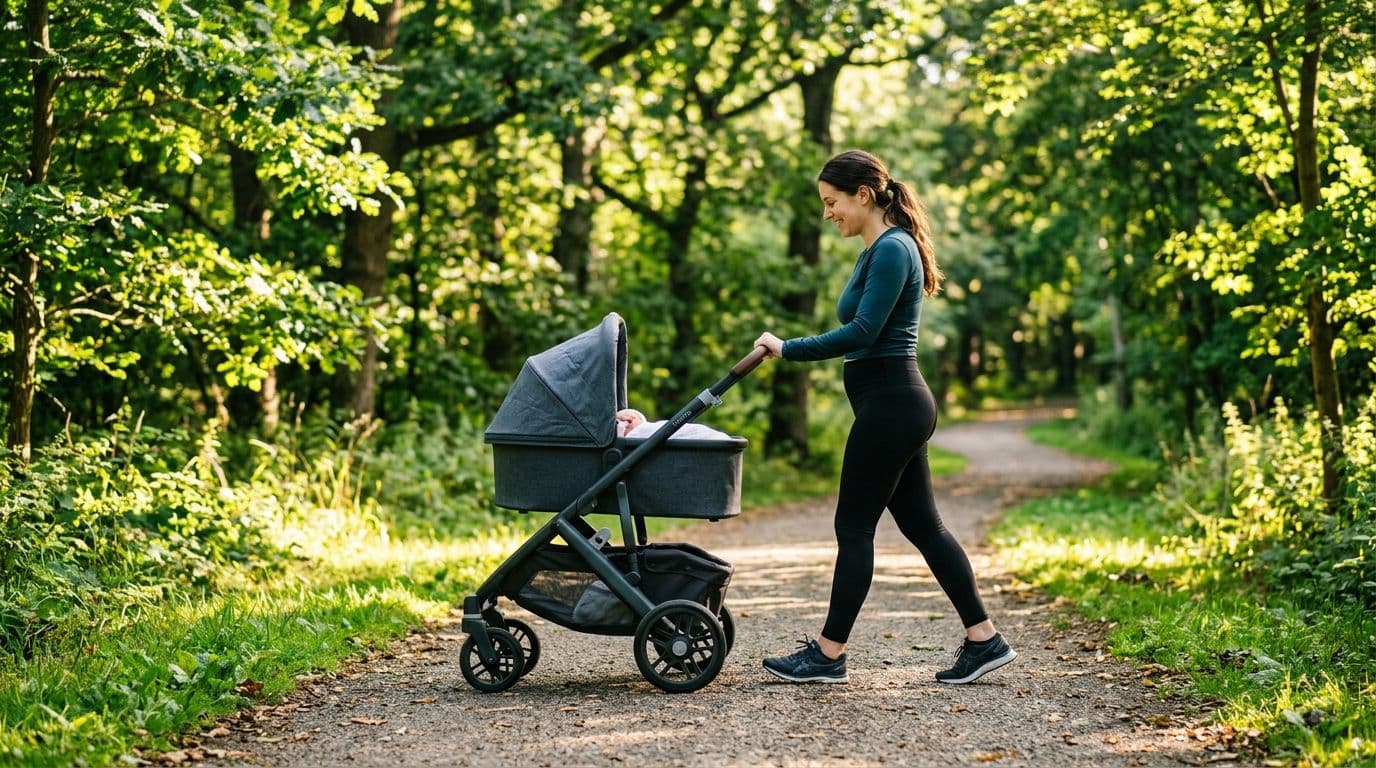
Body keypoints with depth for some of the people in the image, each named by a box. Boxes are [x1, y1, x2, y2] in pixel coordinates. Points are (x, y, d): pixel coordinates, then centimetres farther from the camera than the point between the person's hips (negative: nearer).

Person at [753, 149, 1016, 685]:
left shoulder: (891, 249, -15)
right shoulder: (880, 249, 16)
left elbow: (862, 331, -23)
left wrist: (787, 350, -20)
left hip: (890, 402, -10)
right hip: (896, 403, 10)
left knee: (854, 526, -3)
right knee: (921, 524, 11)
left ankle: (828, 655, 5)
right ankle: (983, 639, 13)